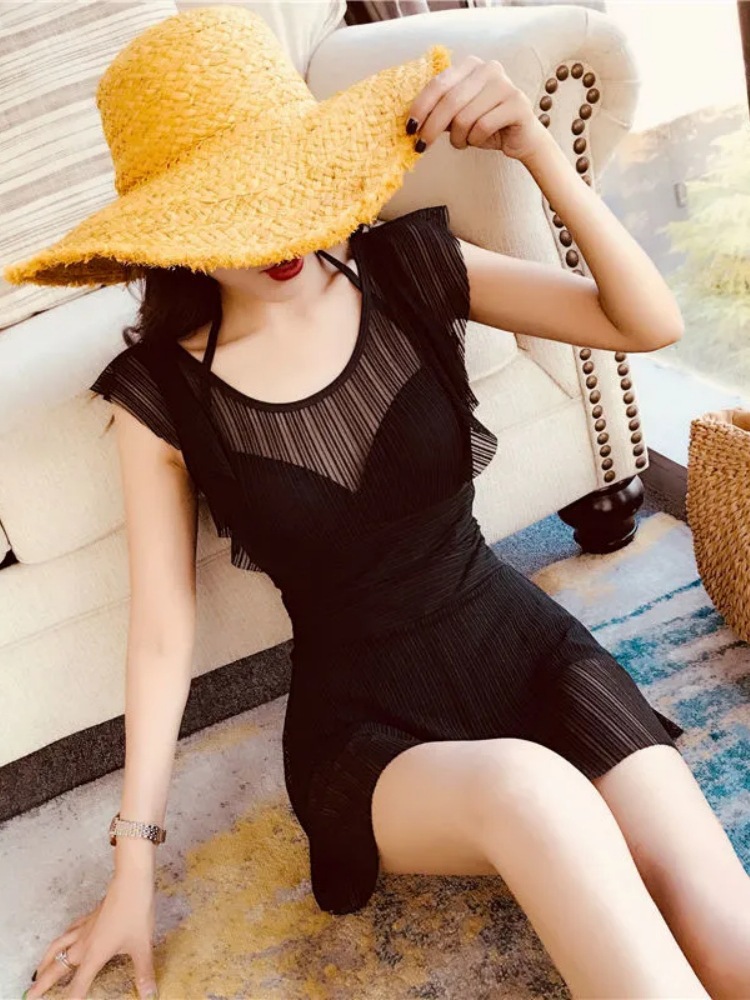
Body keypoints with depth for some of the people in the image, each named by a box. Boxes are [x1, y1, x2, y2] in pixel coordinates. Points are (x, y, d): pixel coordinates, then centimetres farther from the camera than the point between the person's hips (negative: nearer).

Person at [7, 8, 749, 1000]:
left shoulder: (408, 269, -6)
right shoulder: (162, 391, -9)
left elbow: (651, 323, -6)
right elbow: (162, 628, -3)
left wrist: (534, 149, -19)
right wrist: (134, 859, 1)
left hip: (524, 647, 2)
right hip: (365, 728, -1)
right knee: (523, 790, -35)